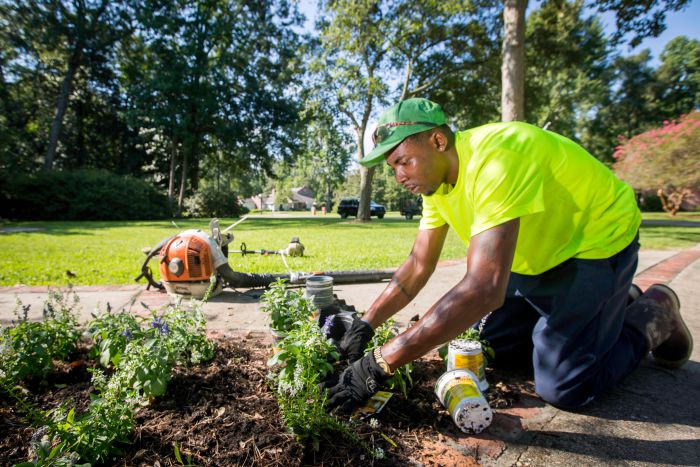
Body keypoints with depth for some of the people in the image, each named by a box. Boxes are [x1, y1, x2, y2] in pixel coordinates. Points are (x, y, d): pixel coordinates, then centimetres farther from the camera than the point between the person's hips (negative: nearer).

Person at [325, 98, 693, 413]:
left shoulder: (493, 160, -36)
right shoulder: (436, 175, -7)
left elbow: (483, 290, -44)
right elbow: (418, 266, -3)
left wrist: (381, 362, -42)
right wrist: (365, 325, -11)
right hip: (539, 256, 8)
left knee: (564, 388, -13)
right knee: (489, 350, 10)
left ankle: (651, 315, 15)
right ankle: (616, 304, 26)